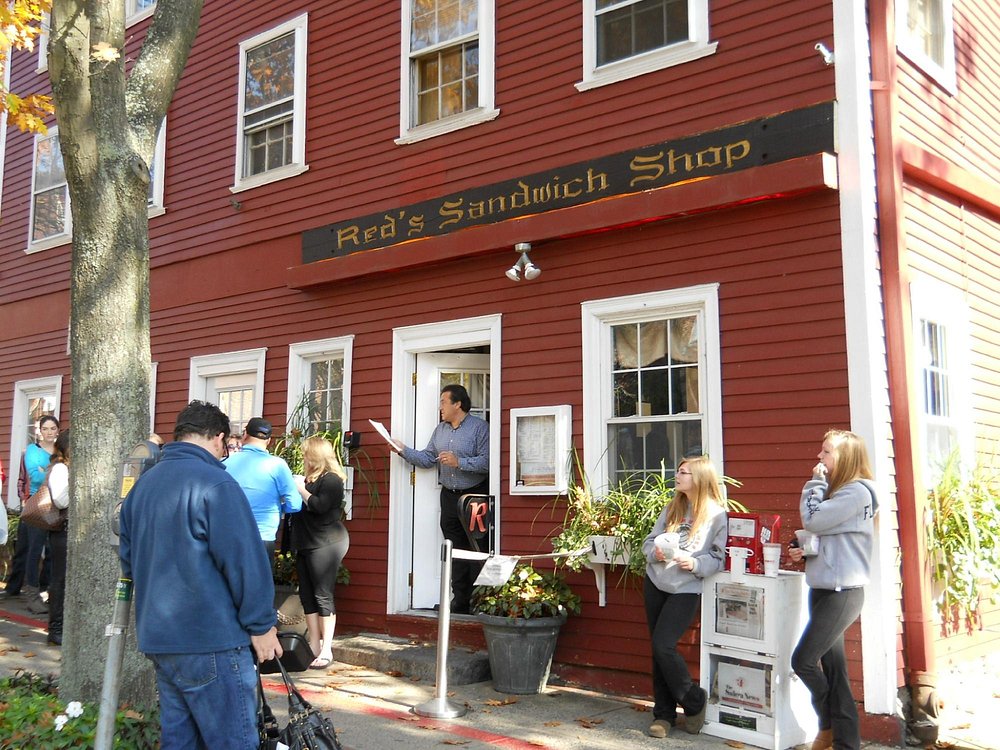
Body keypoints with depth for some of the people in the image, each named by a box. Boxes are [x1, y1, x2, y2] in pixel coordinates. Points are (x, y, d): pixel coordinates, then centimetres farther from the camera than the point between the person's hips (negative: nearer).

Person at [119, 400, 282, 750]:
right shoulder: (215, 483, -14)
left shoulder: (142, 484, 12)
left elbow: (128, 560, 20)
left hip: (156, 638, 9)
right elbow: (245, 561, -17)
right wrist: (261, 625, -9)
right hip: (210, 642, -8)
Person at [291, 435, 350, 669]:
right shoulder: (309, 478, 18)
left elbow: (319, 506, -24)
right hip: (306, 544, 9)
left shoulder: (331, 480, -10)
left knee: (323, 596, -7)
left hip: (325, 544, -9)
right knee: (307, 596, 8)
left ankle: (326, 650, -2)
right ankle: (314, 646, 15)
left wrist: (301, 490, -14)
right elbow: (299, 507, 19)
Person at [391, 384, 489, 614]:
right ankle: (460, 602, 17)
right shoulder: (440, 430, 15)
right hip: (449, 497, 7)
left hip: (475, 496, -7)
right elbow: (426, 459, 11)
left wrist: (459, 462, -21)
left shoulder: (479, 427, -8)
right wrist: (403, 450, 0)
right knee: (455, 551, 10)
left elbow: (486, 461, -18)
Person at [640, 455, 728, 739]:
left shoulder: (717, 515, -9)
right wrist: (655, 552, -12)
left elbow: (719, 558, -11)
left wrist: (694, 563, -26)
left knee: (663, 645, -14)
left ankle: (694, 702, 9)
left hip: (685, 589, -6)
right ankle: (664, 713, 20)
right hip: (655, 583, 6)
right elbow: (649, 541, 9)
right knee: (658, 650, 8)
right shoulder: (672, 508, 7)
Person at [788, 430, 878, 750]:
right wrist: (804, 551, 4)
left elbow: (813, 520, -19)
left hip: (843, 592, -9)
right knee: (832, 666, 8)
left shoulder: (857, 492, -12)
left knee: (803, 661, -7)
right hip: (824, 589, 9)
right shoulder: (837, 491, 16)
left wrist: (816, 482, -8)